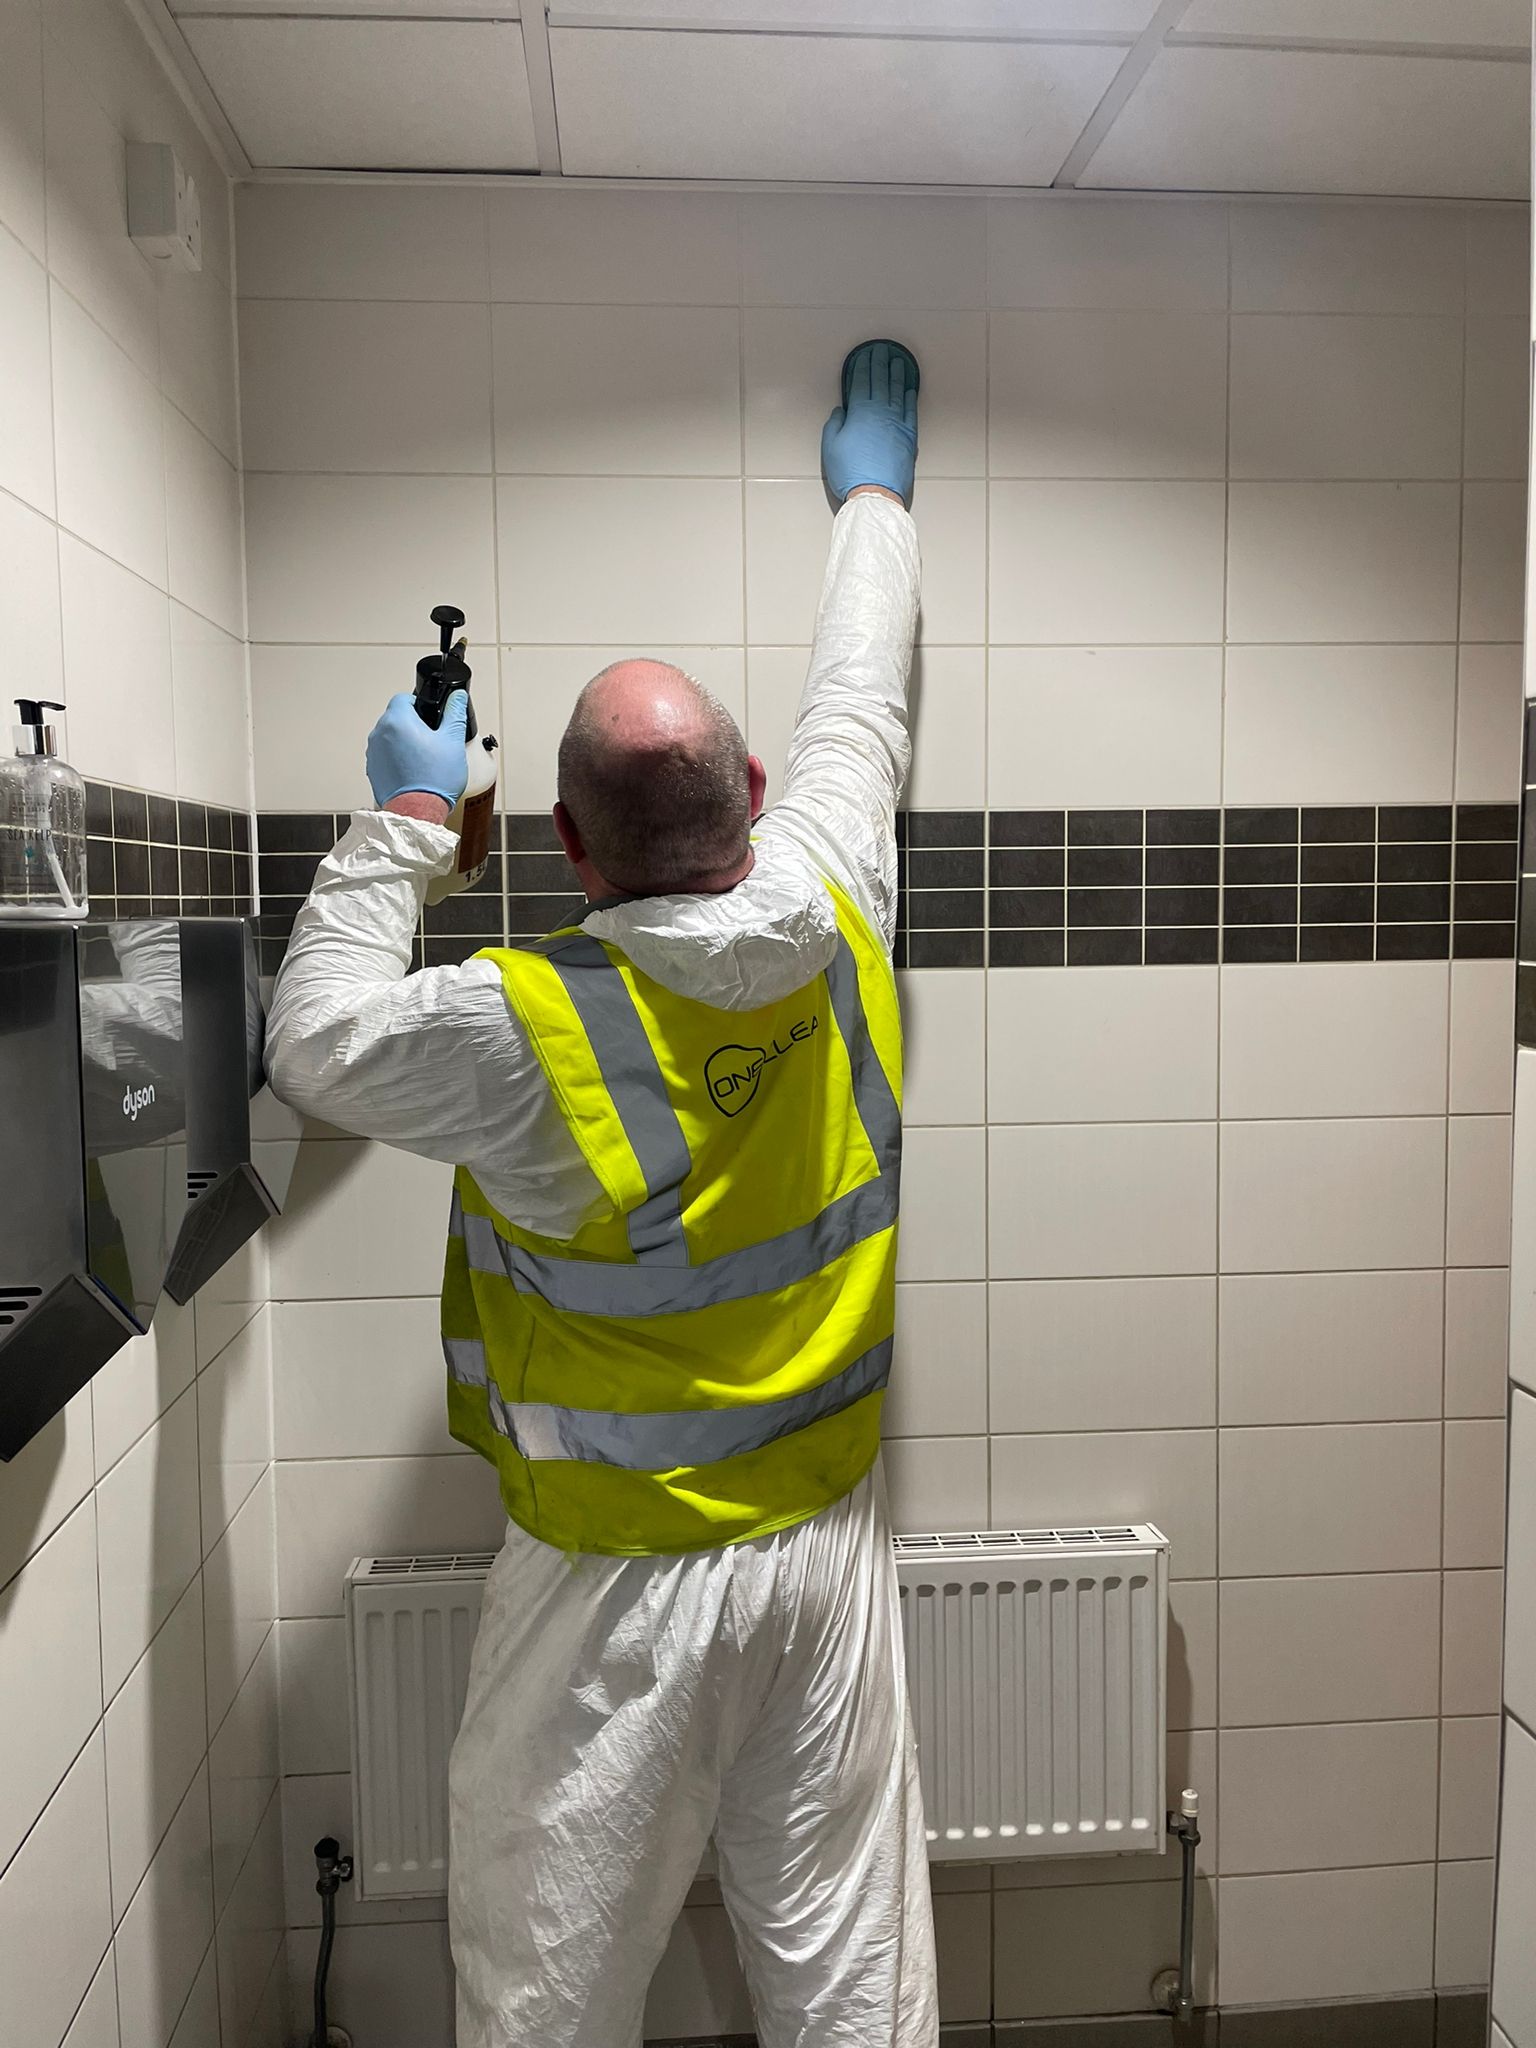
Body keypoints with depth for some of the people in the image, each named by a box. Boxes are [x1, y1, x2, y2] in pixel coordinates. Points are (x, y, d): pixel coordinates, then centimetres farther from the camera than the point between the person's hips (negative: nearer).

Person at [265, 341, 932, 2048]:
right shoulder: (837, 928, -11)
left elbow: (318, 1037, -5)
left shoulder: (531, 1035, -24)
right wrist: (872, 493, 24)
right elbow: (855, 718, 7)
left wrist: (405, 821, 5)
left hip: (619, 1583, -4)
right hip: (829, 1542, 5)